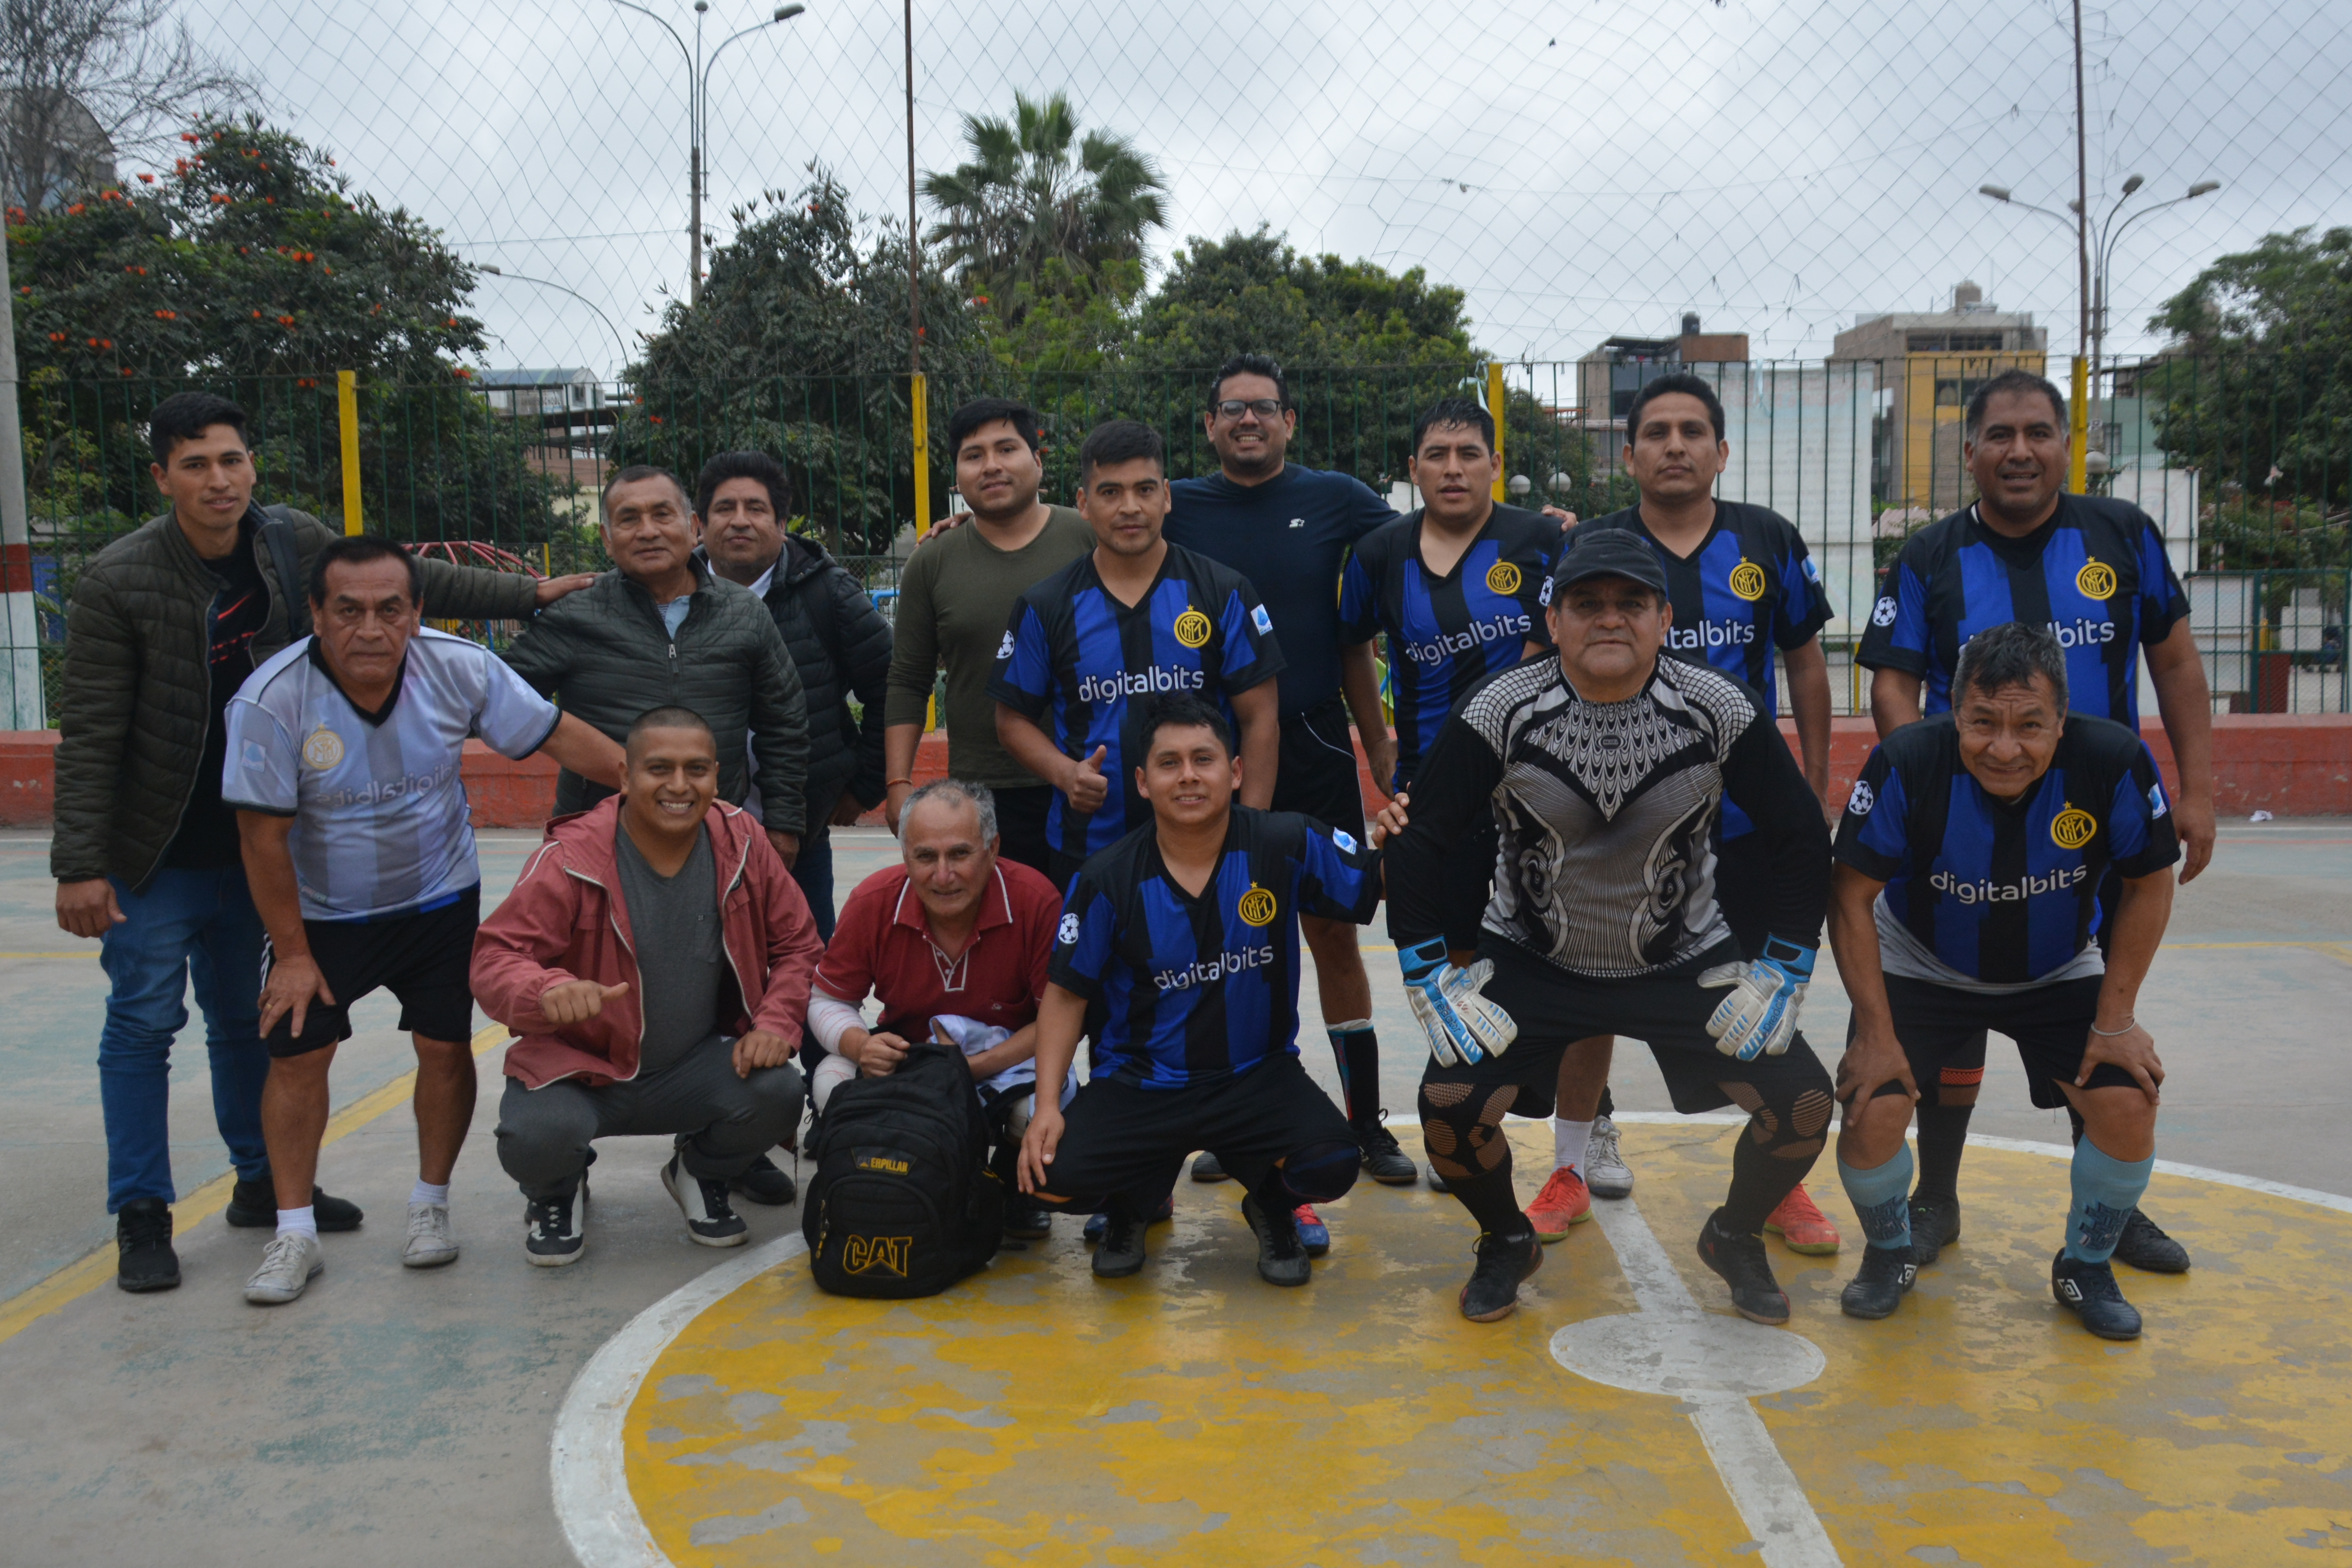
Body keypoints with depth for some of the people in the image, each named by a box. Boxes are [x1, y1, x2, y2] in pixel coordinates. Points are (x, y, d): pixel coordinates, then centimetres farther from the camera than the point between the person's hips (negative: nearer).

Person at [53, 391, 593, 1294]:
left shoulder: (293, 545, -3)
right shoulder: (118, 582, -16)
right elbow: (90, 733, -15)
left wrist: (526, 595, 12)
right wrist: (80, 865, -18)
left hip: (253, 845, 5)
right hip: (154, 855, -5)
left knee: (249, 1017, 16)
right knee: (144, 1022, 1)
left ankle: (264, 1183, 28)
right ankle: (142, 1216, 11)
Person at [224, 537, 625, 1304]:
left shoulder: (460, 668, -18)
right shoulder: (270, 702, -24)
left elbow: (559, 734, -8)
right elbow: (264, 836, -16)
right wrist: (292, 953, -11)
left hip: (440, 899, 2)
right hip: (320, 913, -1)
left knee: (446, 1046, 1)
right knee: (297, 1054, -4)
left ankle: (430, 1205, 21)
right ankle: (295, 1234, 9)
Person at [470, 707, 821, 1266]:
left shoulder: (743, 843, -6)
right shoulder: (571, 859, -17)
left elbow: (797, 946, 4)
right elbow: (494, 958, -21)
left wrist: (775, 1024, -14)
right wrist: (548, 991, -44)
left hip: (696, 1066, 3)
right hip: (582, 1068, -2)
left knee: (777, 1092, -26)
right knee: (533, 1136, -33)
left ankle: (701, 1175, 12)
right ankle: (558, 1194, 10)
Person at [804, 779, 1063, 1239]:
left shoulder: (1036, 900, -24)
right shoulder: (872, 902, -17)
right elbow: (828, 999, -4)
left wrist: (975, 1066, -31)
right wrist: (860, 1044, -29)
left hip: (1008, 1058, -2)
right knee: (832, 1084, -27)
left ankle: (1015, 1185, 5)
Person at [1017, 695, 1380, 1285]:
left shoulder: (1287, 845, -10)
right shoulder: (1108, 879, -9)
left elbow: (1380, 885, -3)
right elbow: (1066, 994, -1)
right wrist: (1047, 1106, -10)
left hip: (1257, 1075, 0)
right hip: (1138, 1084, 0)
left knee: (1331, 1166, -27)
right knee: (1051, 1177, -23)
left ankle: (1271, 1205, 14)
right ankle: (1129, 1205, 17)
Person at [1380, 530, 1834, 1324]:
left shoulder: (1720, 711, -15)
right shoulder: (1498, 711, -17)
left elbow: (1802, 835, -3)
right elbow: (1423, 839, -9)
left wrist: (1784, 970, -6)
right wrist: (1429, 976, -11)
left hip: (1685, 960, 1)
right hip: (1529, 959, -1)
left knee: (1800, 1100, -12)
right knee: (1449, 1102, -19)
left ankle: (1735, 1238, 21)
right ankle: (1507, 1242, 14)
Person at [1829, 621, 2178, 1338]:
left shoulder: (2114, 761, -27)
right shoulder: (1906, 765, -31)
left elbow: (2150, 884, -10)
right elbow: (1852, 897, -19)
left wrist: (2116, 1019, -11)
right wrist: (1876, 1032, -19)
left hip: (2059, 974, 2)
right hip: (1922, 968, -1)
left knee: (2129, 1105, -14)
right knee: (1871, 1113, -17)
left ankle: (2086, 1266, 15)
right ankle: (1889, 1254, 15)